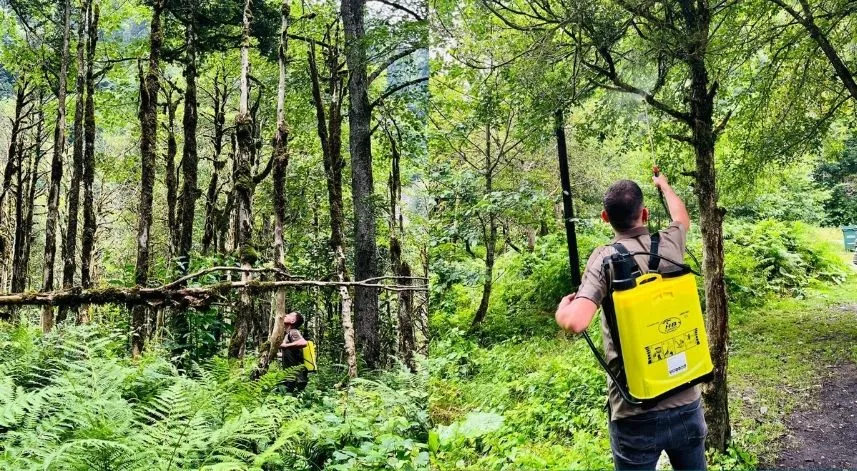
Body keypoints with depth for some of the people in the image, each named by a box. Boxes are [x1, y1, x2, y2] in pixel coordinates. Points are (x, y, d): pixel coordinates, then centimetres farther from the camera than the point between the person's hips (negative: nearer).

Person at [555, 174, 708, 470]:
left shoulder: (605, 258, -13)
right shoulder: (669, 246, 0)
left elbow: (575, 322, -27)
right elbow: (683, 219, 26)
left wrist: (563, 306, -5)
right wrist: (664, 185, 43)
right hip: (686, 404, 4)